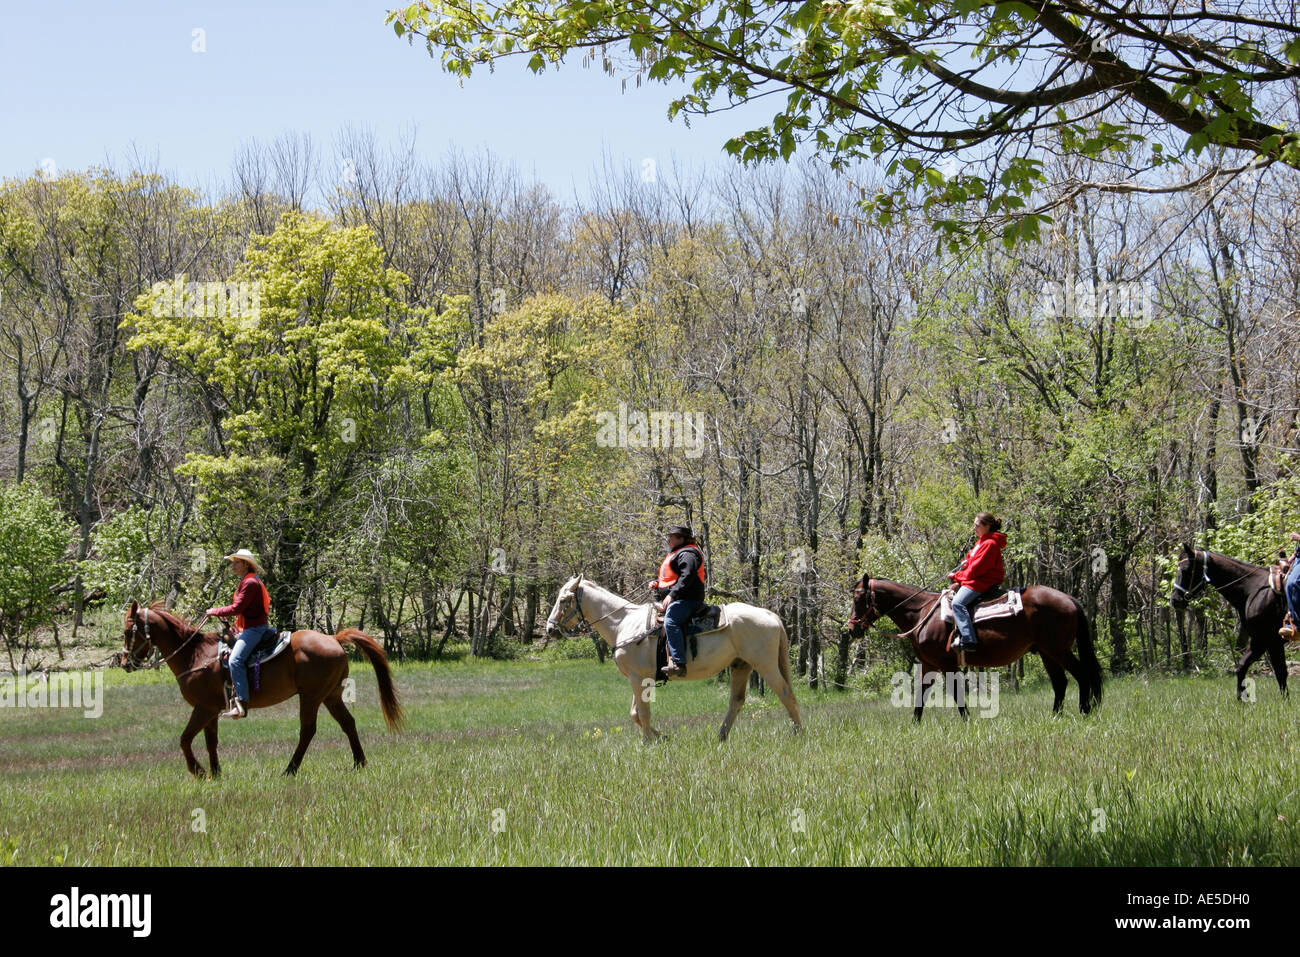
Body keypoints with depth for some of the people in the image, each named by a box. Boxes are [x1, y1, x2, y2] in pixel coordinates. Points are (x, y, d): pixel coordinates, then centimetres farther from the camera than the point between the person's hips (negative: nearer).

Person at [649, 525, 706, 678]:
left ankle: (678, 664, -42)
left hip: (686, 599, -12)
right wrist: (657, 583, 17)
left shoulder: (687, 554, -7)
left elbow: (686, 577, -21)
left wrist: (672, 594, -29)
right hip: (675, 600, 12)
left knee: (670, 621, -32)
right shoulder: (676, 554, 28)